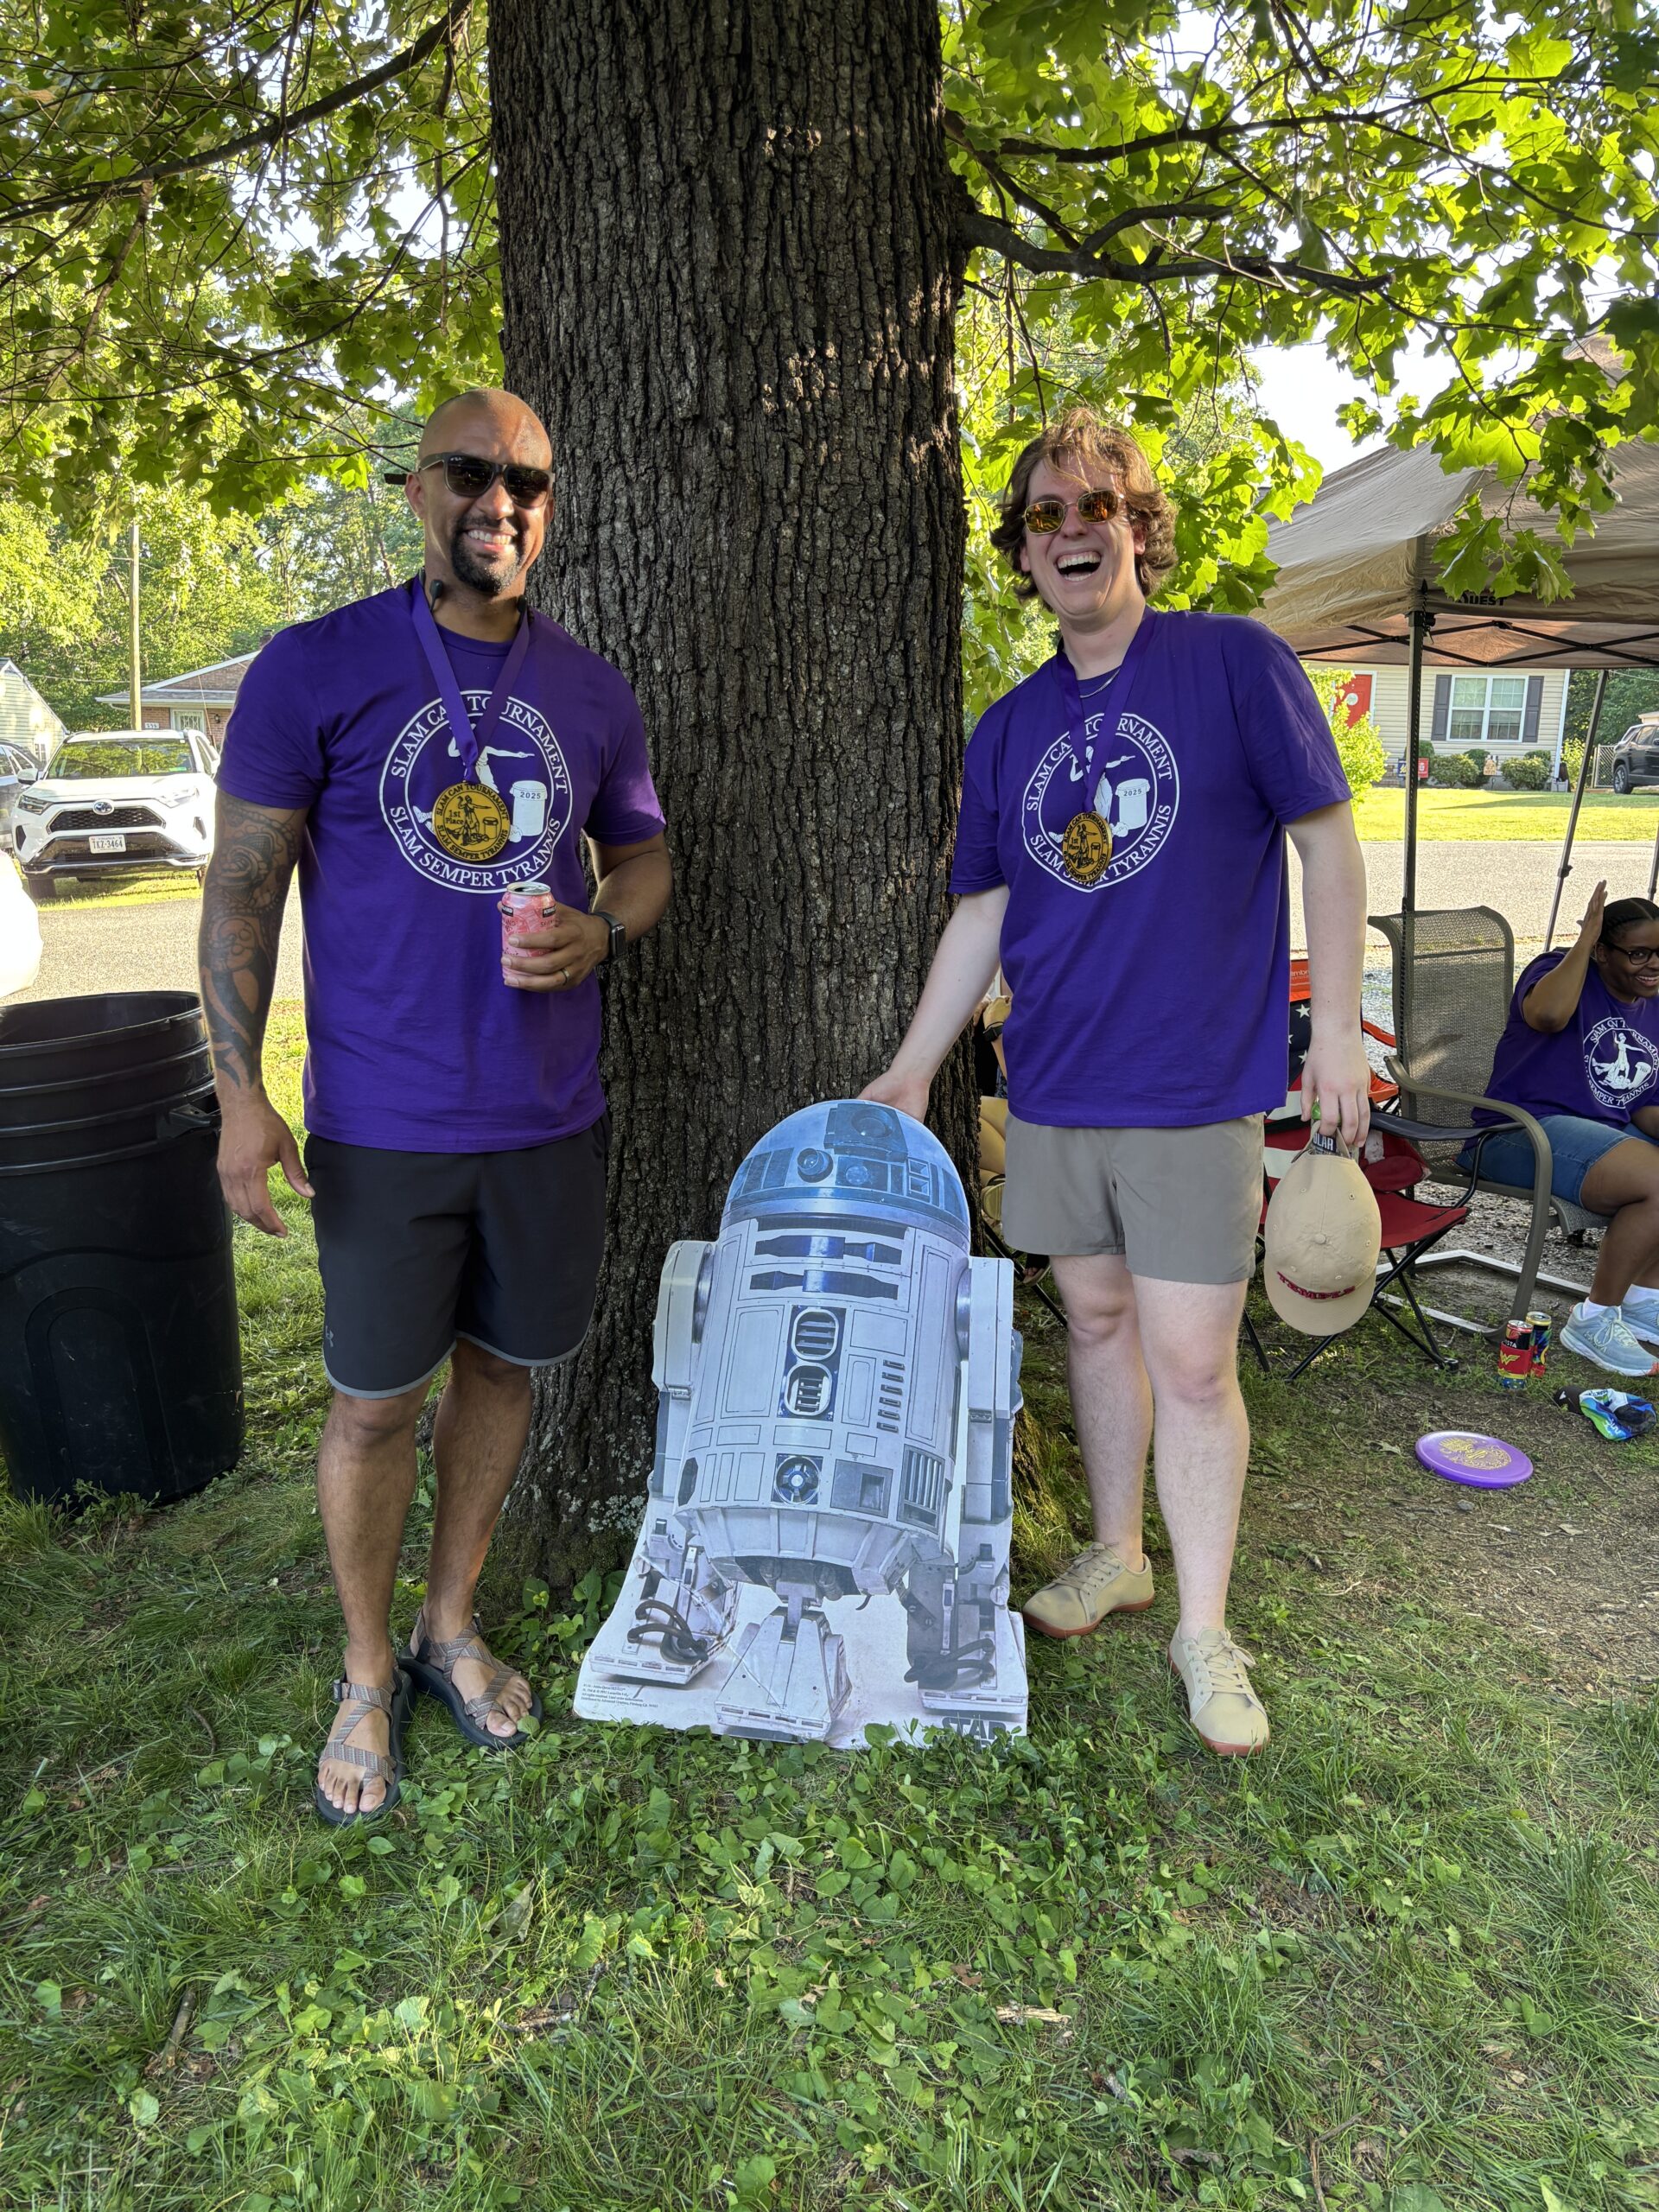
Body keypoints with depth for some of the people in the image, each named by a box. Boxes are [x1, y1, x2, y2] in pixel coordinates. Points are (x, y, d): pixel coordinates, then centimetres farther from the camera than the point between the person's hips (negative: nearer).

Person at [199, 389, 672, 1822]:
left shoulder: (591, 690, 6)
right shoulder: (317, 667, -5)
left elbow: (643, 853, 16)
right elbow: (245, 884, -4)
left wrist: (600, 930, -8)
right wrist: (240, 1092, -10)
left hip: (551, 1113, 4)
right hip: (383, 1123, -3)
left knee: (501, 1365, 15)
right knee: (376, 1402, 7)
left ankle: (452, 1627, 37)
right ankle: (368, 1676, 30)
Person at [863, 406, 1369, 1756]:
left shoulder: (1236, 663, -2)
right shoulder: (1009, 730, 10)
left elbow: (1330, 843, -1)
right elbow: (984, 912, 12)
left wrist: (1336, 1027, -6)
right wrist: (914, 1068, 10)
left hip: (1196, 1088, -4)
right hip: (1055, 1087, 5)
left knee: (1192, 1362, -1)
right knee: (1096, 1318, 15)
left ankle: (1205, 1628, 16)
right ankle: (1116, 1557, 34)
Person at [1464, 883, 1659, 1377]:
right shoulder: (1561, 971, -6)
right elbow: (1547, 1014, -33)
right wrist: (1584, 941, -20)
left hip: (1610, 1134, 9)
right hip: (1526, 1130, -9)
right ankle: (1593, 1321, -13)